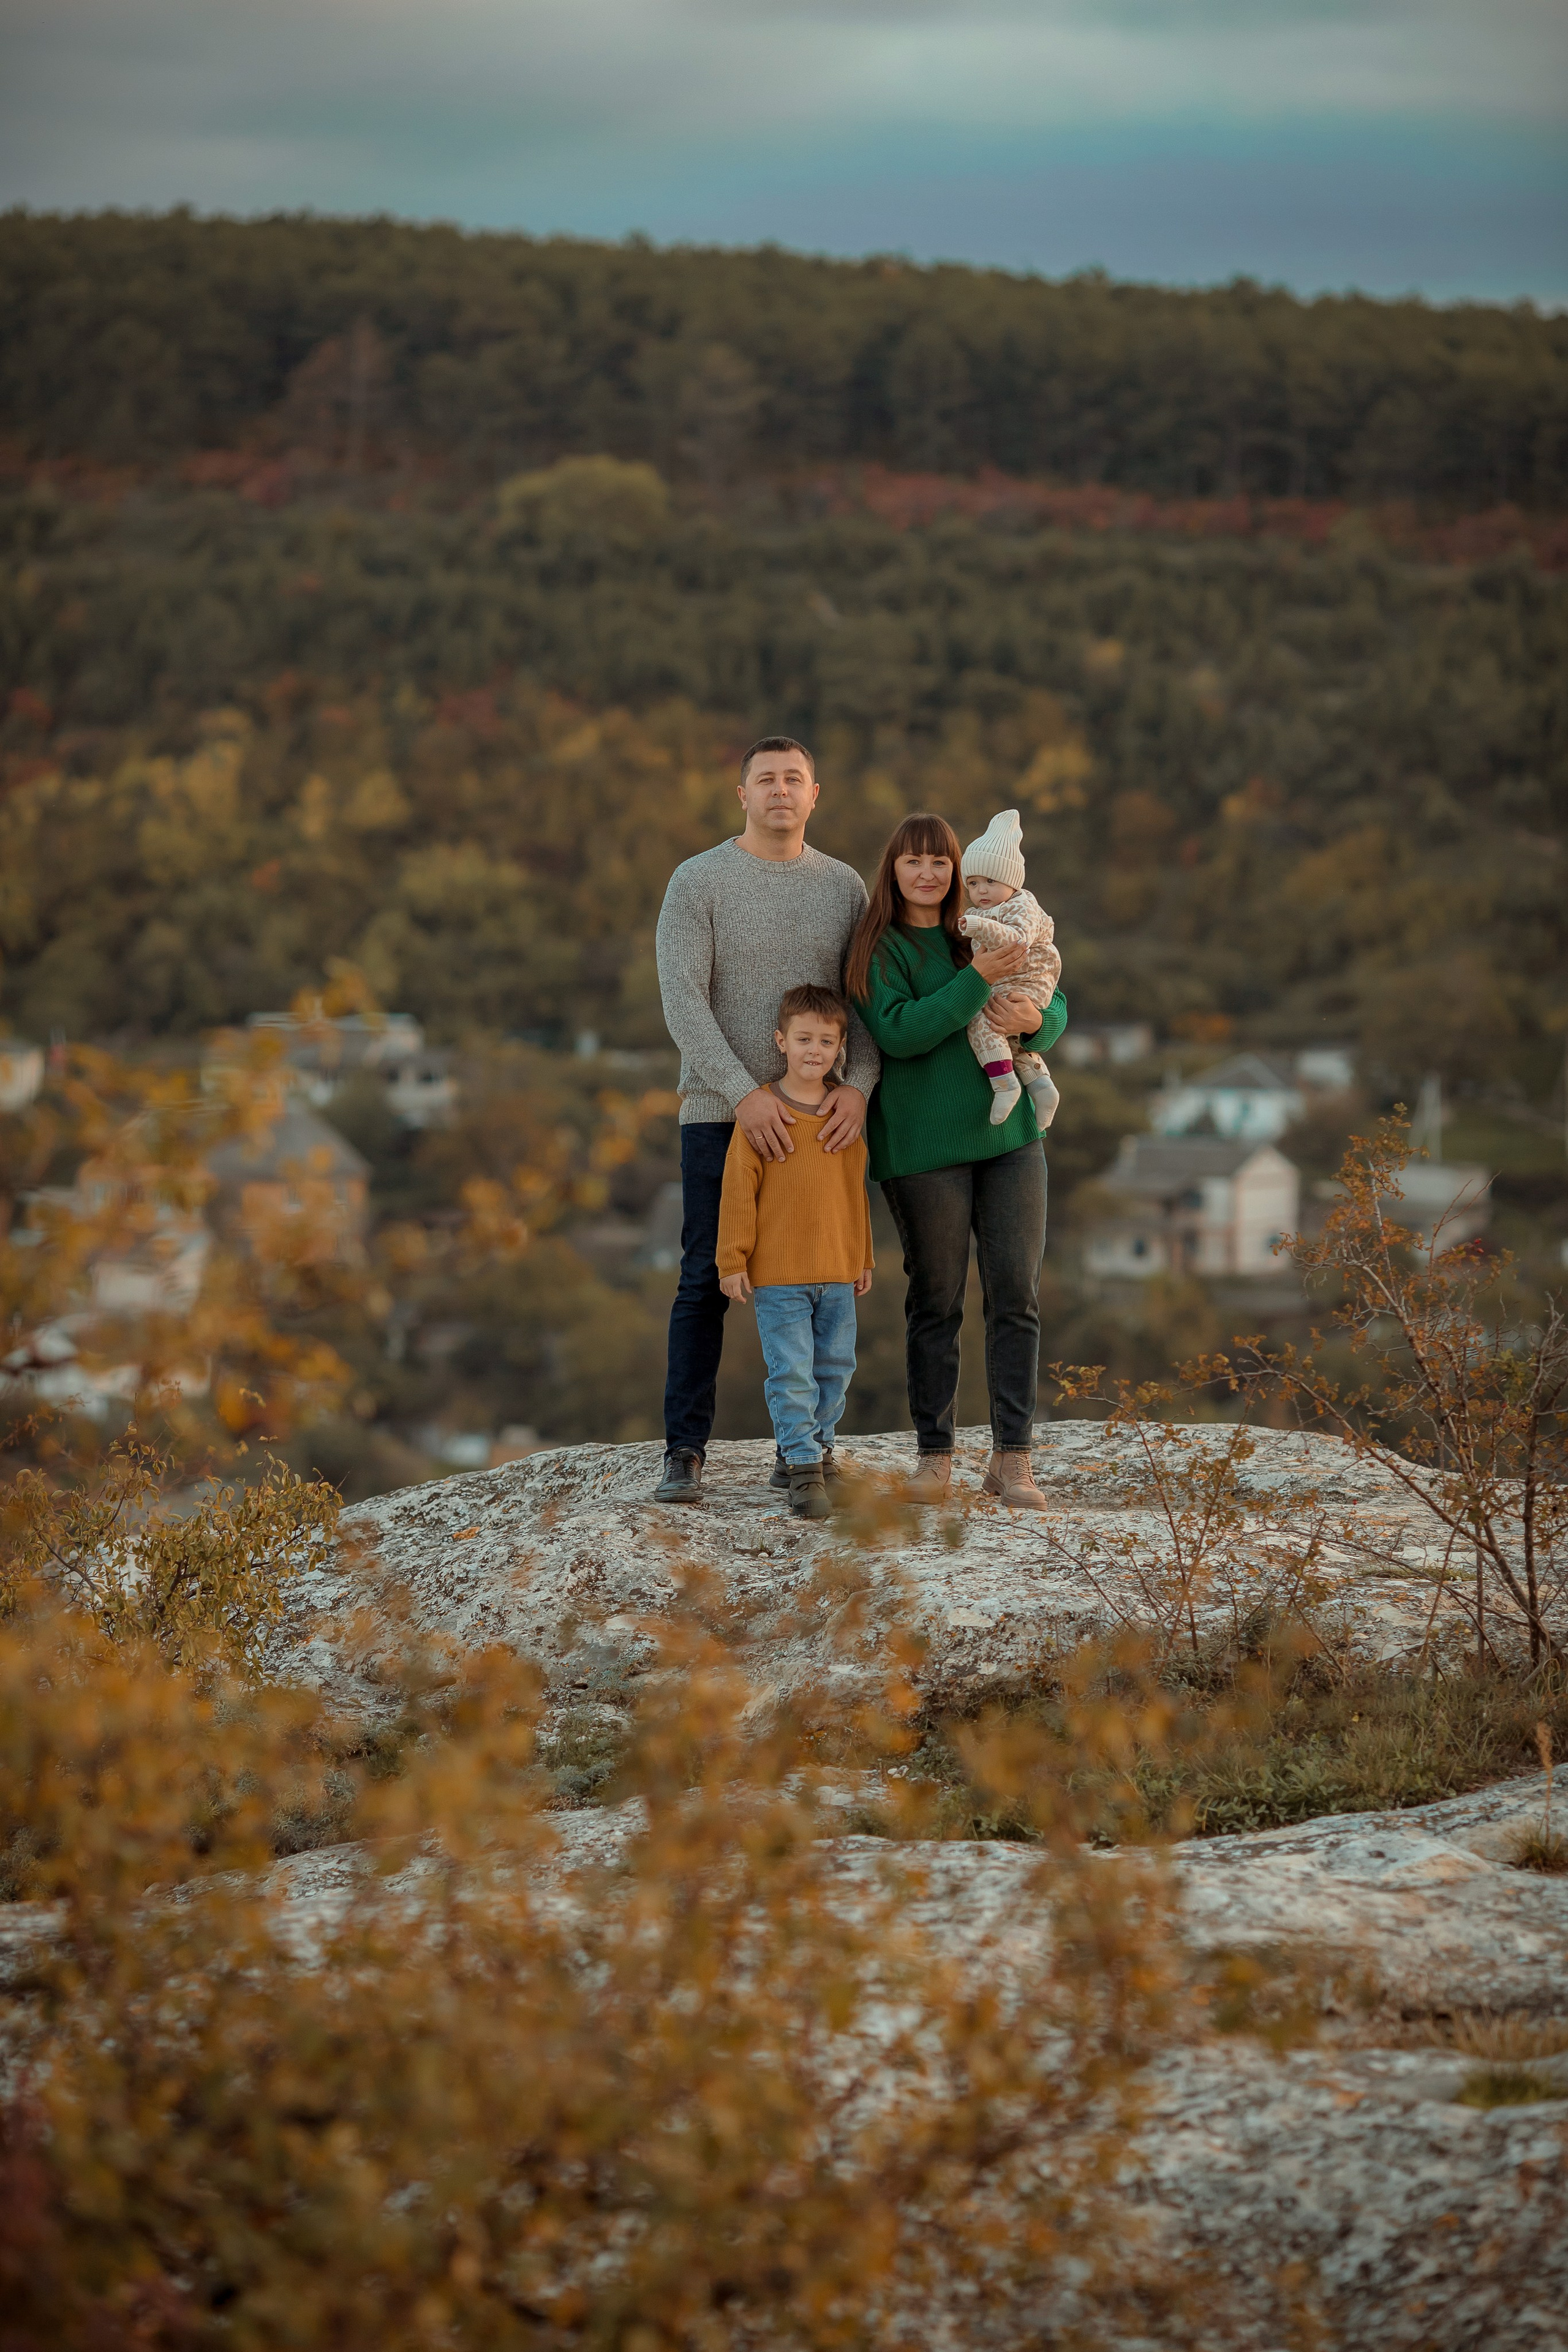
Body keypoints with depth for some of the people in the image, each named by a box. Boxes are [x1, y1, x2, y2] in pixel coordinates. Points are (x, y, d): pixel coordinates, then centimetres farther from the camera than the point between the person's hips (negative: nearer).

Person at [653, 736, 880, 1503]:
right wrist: (744, 1095, -22)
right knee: (706, 1281, -4)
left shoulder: (843, 886, 8)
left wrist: (858, 1086, -14)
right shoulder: (698, 882, -4)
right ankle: (685, 1453, -1)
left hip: (816, 1117, 3)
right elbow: (683, 1001, -12)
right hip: (720, 1112, -3)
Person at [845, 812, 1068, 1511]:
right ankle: (934, 1454, 11)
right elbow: (898, 1032, -16)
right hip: (924, 1146, -4)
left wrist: (1034, 1019, -12)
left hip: (1010, 1137, 4)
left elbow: (1057, 1009, 12)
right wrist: (978, 980, -21)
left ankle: (1012, 1458, 2)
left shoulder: (988, 931, 12)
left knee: (1017, 1296, -1)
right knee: (935, 1300, 1)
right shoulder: (876, 949, -2)